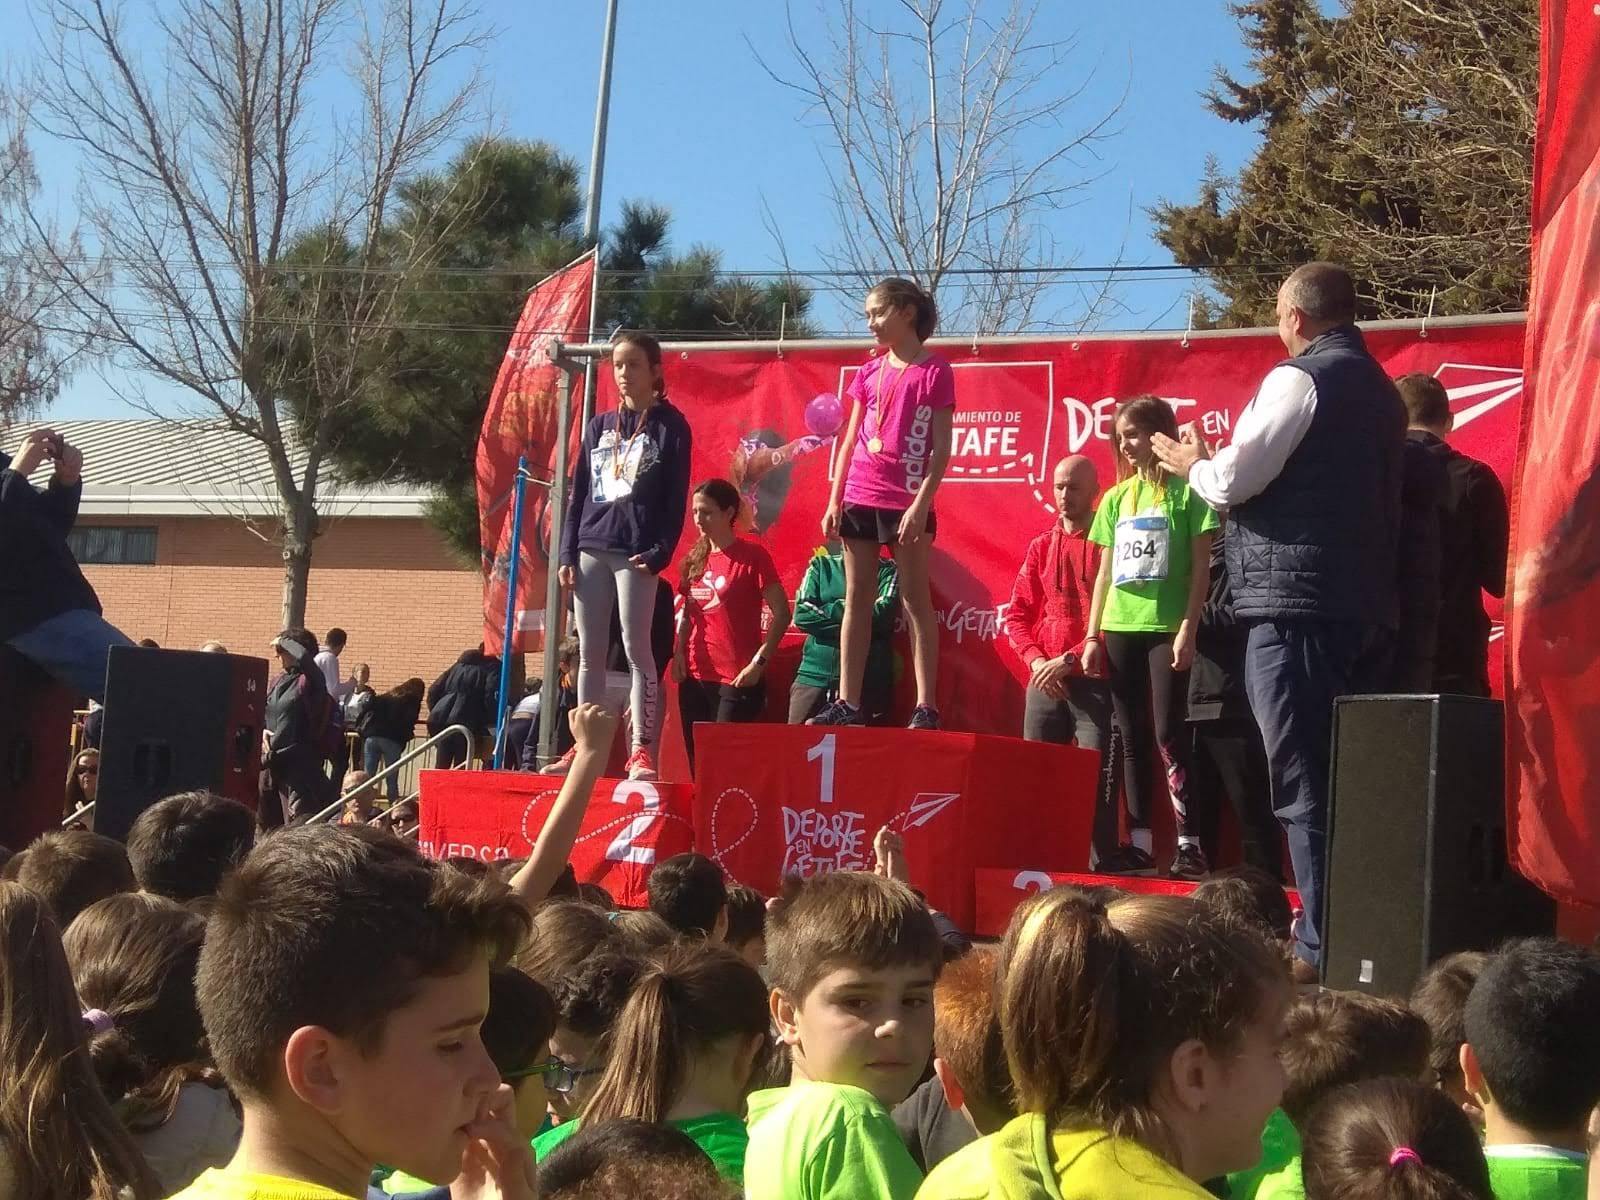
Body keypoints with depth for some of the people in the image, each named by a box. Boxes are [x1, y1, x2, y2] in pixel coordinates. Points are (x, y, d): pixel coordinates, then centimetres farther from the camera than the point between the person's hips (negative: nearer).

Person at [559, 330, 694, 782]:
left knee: (636, 648, -8)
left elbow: (676, 499, -3)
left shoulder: (670, 426, 1)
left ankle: (642, 750, -7)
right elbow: (578, 493, 15)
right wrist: (567, 552, 6)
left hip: (635, 552, -5)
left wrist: (659, 553, -13)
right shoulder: (599, 426, 15)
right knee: (589, 654, 6)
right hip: (590, 549, 5)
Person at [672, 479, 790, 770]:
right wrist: (679, 652, 6)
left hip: (737, 679, -6)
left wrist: (759, 662, -14)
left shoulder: (752, 554, -6)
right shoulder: (694, 559, 12)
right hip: (695, 676, 6)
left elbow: (781, 614, -9)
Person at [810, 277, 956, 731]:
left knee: (915, 599, -3)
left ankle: (926, 708, -3)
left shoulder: (935, 372, -3)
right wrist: (834, 501, 7)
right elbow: (850, 441, 14)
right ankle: (847, 704, 7)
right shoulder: (869, 372, 13)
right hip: (859, 499, 6)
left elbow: (941, 449, -7)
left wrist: (921, 503, -16)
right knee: (857, 600, 5)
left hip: (907, 503, -5)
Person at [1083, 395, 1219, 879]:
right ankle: (1139, 842, 10)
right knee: (1132, 738, 6)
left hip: (1167, 627, -5)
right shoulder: (1116, 498, 13)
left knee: (1168, 734, -9)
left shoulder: (1187, 491, -2)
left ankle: (1189, 843, -6)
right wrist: (1092, 635, 10)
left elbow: (1201, 568, -5)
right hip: (1120, 629, 5)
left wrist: (1188, 630, -12)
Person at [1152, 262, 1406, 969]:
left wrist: (1193, 464, 10)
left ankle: (1323, 948, -8)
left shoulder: (1301, 378, -8)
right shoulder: (1379, 387, 19)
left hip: (1296, 604, -9)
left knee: (1303, 786, -7)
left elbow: (1234, 479, -12)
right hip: (1367, 608, 9)